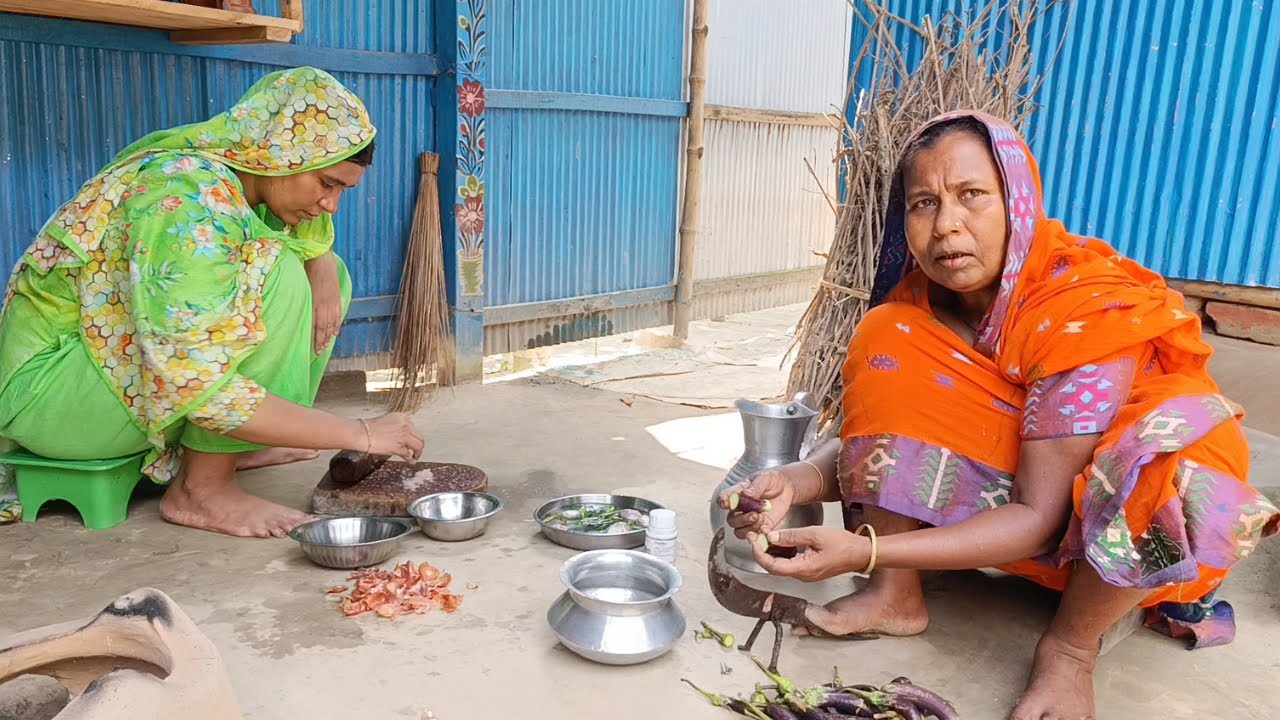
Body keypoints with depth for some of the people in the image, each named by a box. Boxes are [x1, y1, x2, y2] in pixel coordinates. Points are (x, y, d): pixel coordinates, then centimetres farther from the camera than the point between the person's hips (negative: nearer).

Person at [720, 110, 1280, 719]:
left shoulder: (1086, 307, -28)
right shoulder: (917, 298, -11)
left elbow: (1040, 516, -30)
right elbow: (868, 435, -10)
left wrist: (864, 549, -39)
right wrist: (796, 482, -33)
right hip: (1002, 493, 4)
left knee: (1183, 437, -38)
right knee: (885, 341, -16)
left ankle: (1071, 647, -14)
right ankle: (894, 598, -9)